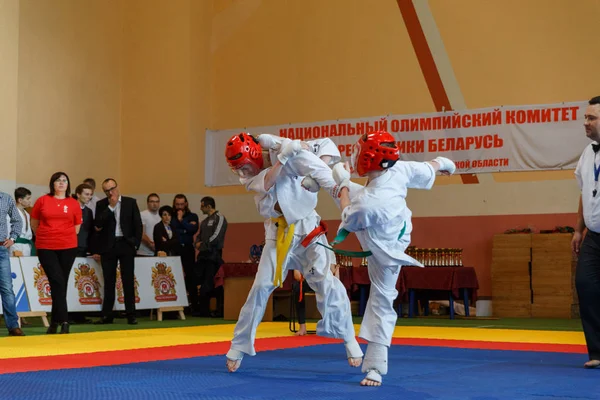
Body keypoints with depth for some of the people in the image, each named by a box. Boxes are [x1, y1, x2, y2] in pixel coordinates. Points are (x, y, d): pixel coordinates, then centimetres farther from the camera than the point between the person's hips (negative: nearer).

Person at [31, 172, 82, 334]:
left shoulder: (74, 203, 4)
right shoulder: (42, 201, 4)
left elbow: (77, 226, 14)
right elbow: (34, 223, 15)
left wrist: (66, 238, 12)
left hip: (68, 247, 1)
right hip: (46, 248, -1)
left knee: (61, 284, 7)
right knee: (57, 282, -12)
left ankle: (55, 321, 16)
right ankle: (63, 320, -13)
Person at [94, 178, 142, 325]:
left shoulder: (130, 202, 4)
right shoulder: (101, 205, 5)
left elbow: (137, 224, 5)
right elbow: (98, 224, -9)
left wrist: (136, 243, -3)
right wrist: (110, 207, -13)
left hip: (126, 245, -1)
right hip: (108, 247, 1)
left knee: (128, 280, -1)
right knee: (109, 282, 5)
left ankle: (131, 314, 2)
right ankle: (107, 314, 9)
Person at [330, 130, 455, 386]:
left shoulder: (366, 204, -46)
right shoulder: (399, 169, -29)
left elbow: (348, 220, -22)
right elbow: (428, 170, -8)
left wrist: (343, 185, -10)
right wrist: (440, 163, 16)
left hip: (385, 250, -6)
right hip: (394, 226, 6)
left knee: (381, 301, 1)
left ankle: (375, 368, 10)